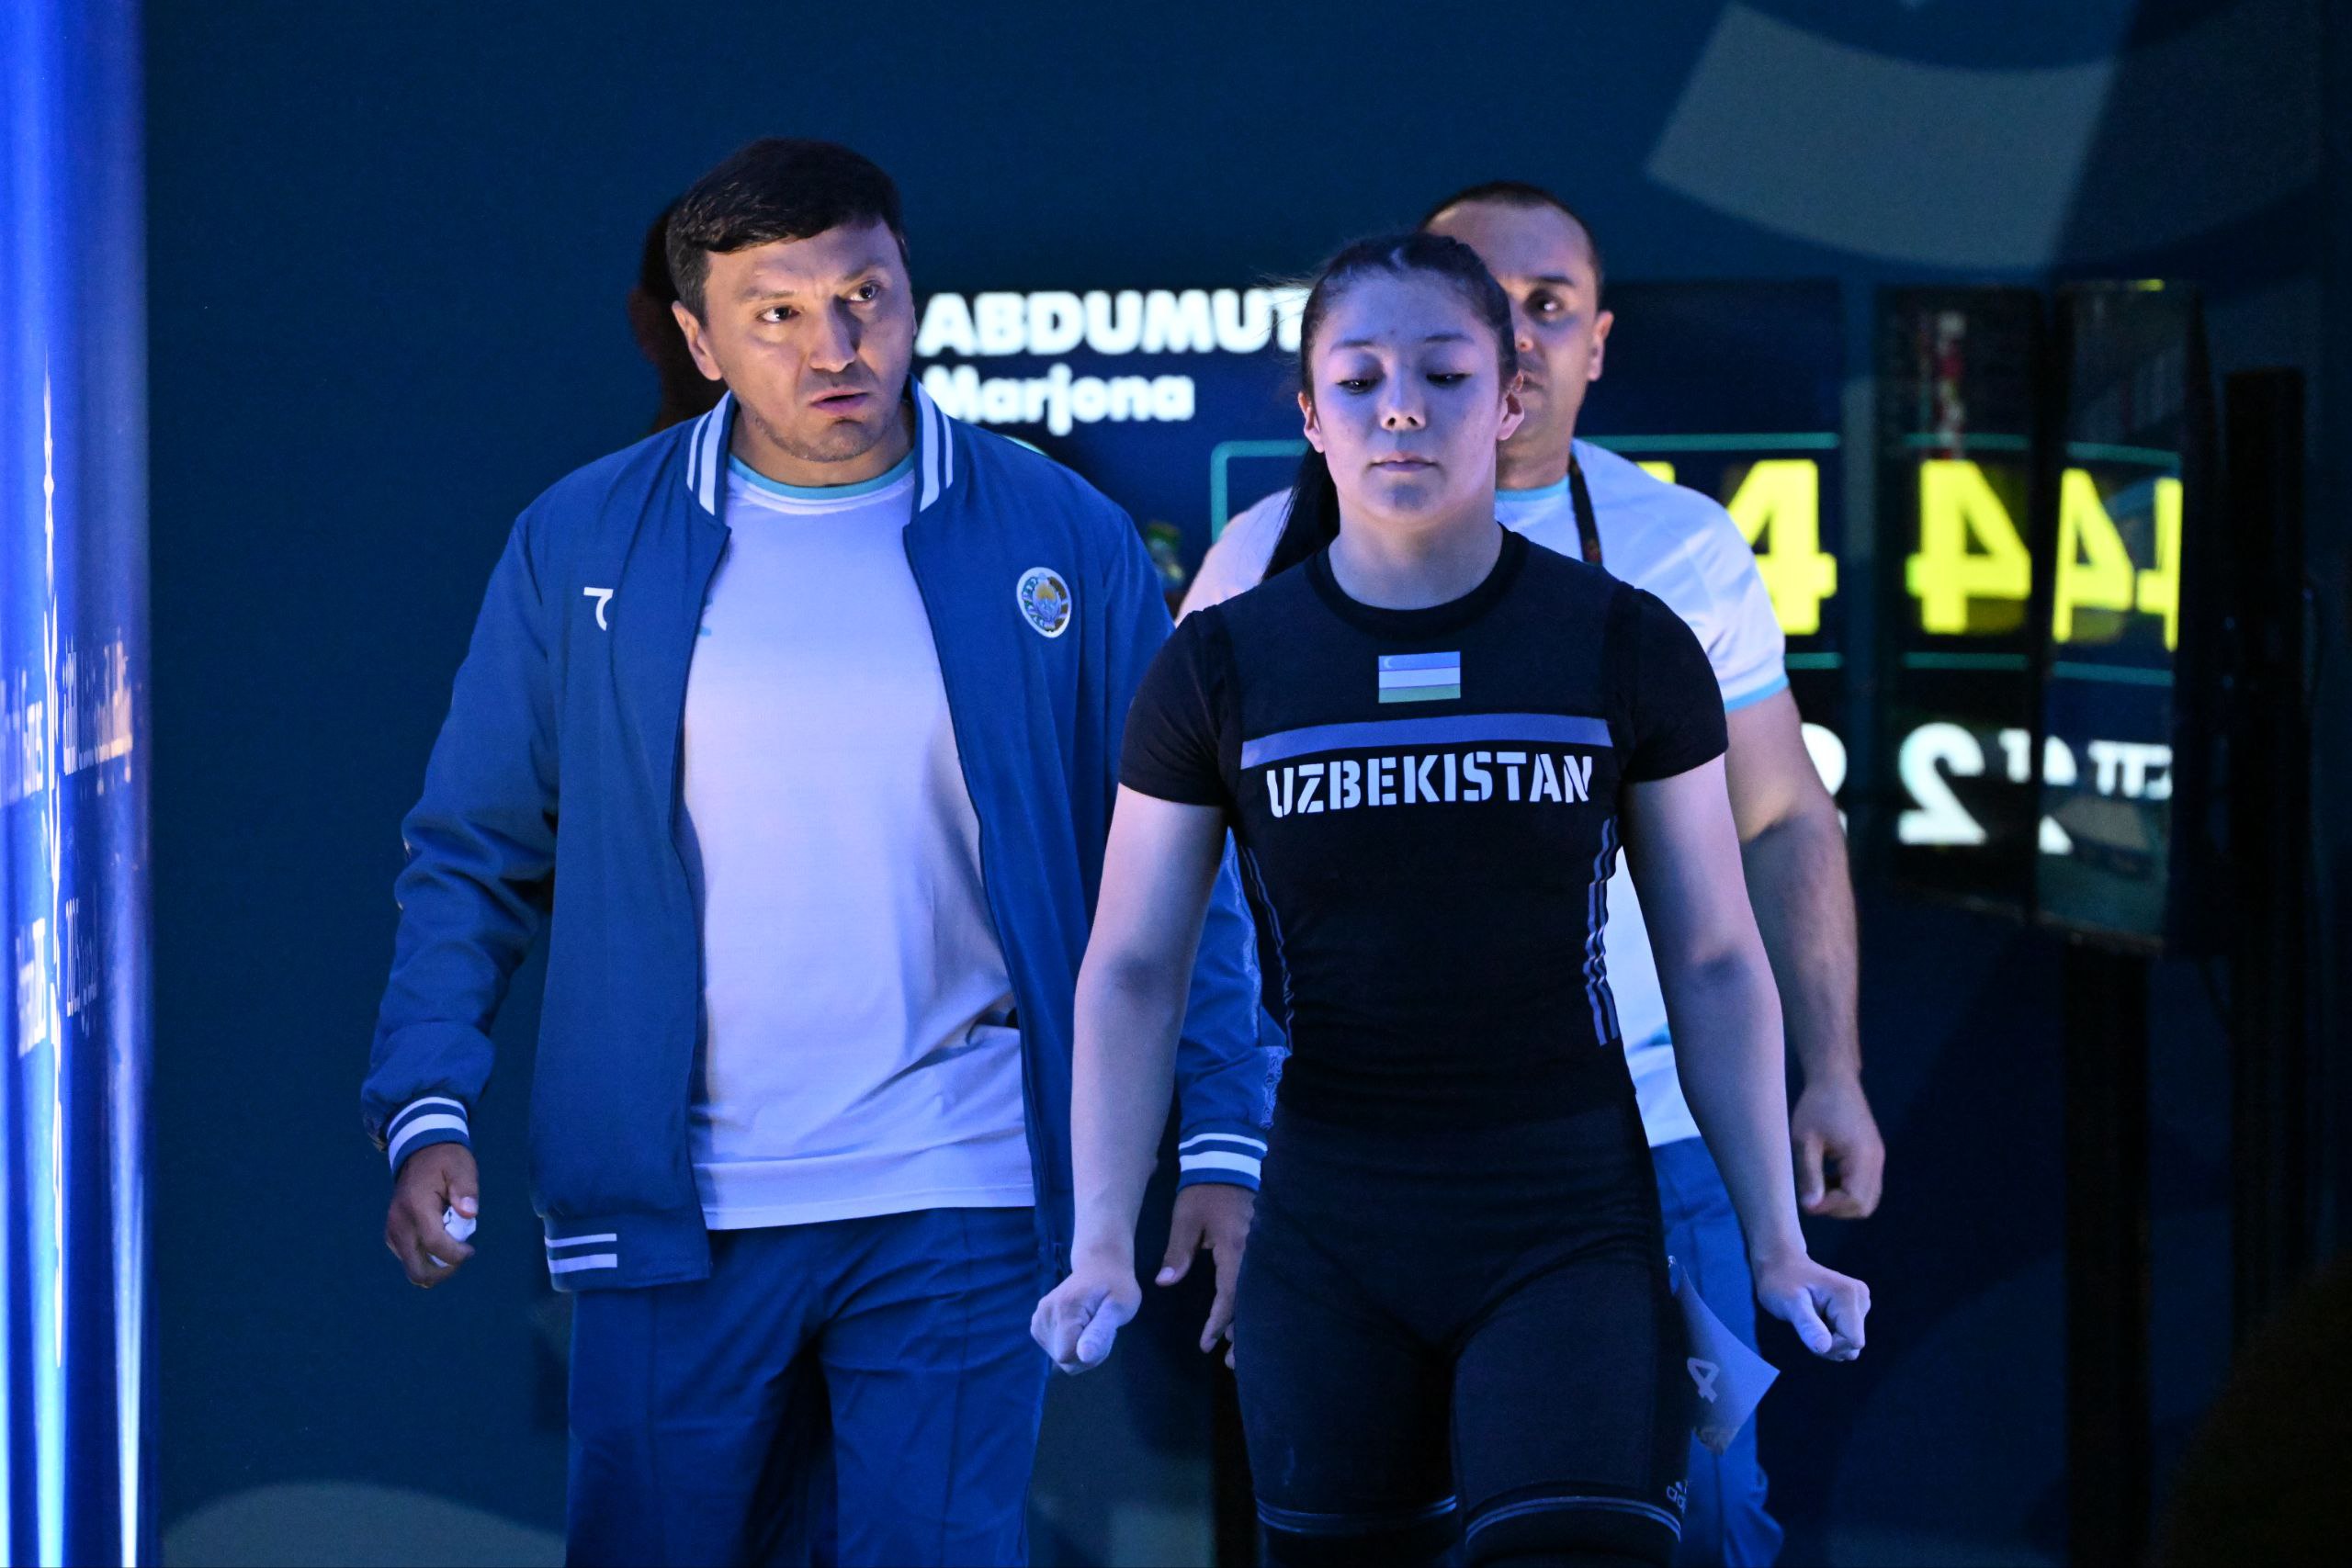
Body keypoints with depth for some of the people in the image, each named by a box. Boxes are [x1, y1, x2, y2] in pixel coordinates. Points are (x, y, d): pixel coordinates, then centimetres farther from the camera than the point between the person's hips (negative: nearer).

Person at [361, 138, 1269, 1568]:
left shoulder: (1066, 544, 2)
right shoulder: (583, 546, 4)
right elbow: (476, 857, 7)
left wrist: (1221, 1146, -4)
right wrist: (428, 1112, -6)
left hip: (959, 1203, -1)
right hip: (672, 1222, 1)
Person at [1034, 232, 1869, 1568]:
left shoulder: (1626, 650, 0)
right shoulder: (1222, 669, 1)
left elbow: (1715, 964, 5)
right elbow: (1134, 973, 3)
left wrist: (1777, 1245, 2)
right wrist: (1104, 1243, -7)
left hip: (1568, 1221, -1)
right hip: (1327, 1240, 1)